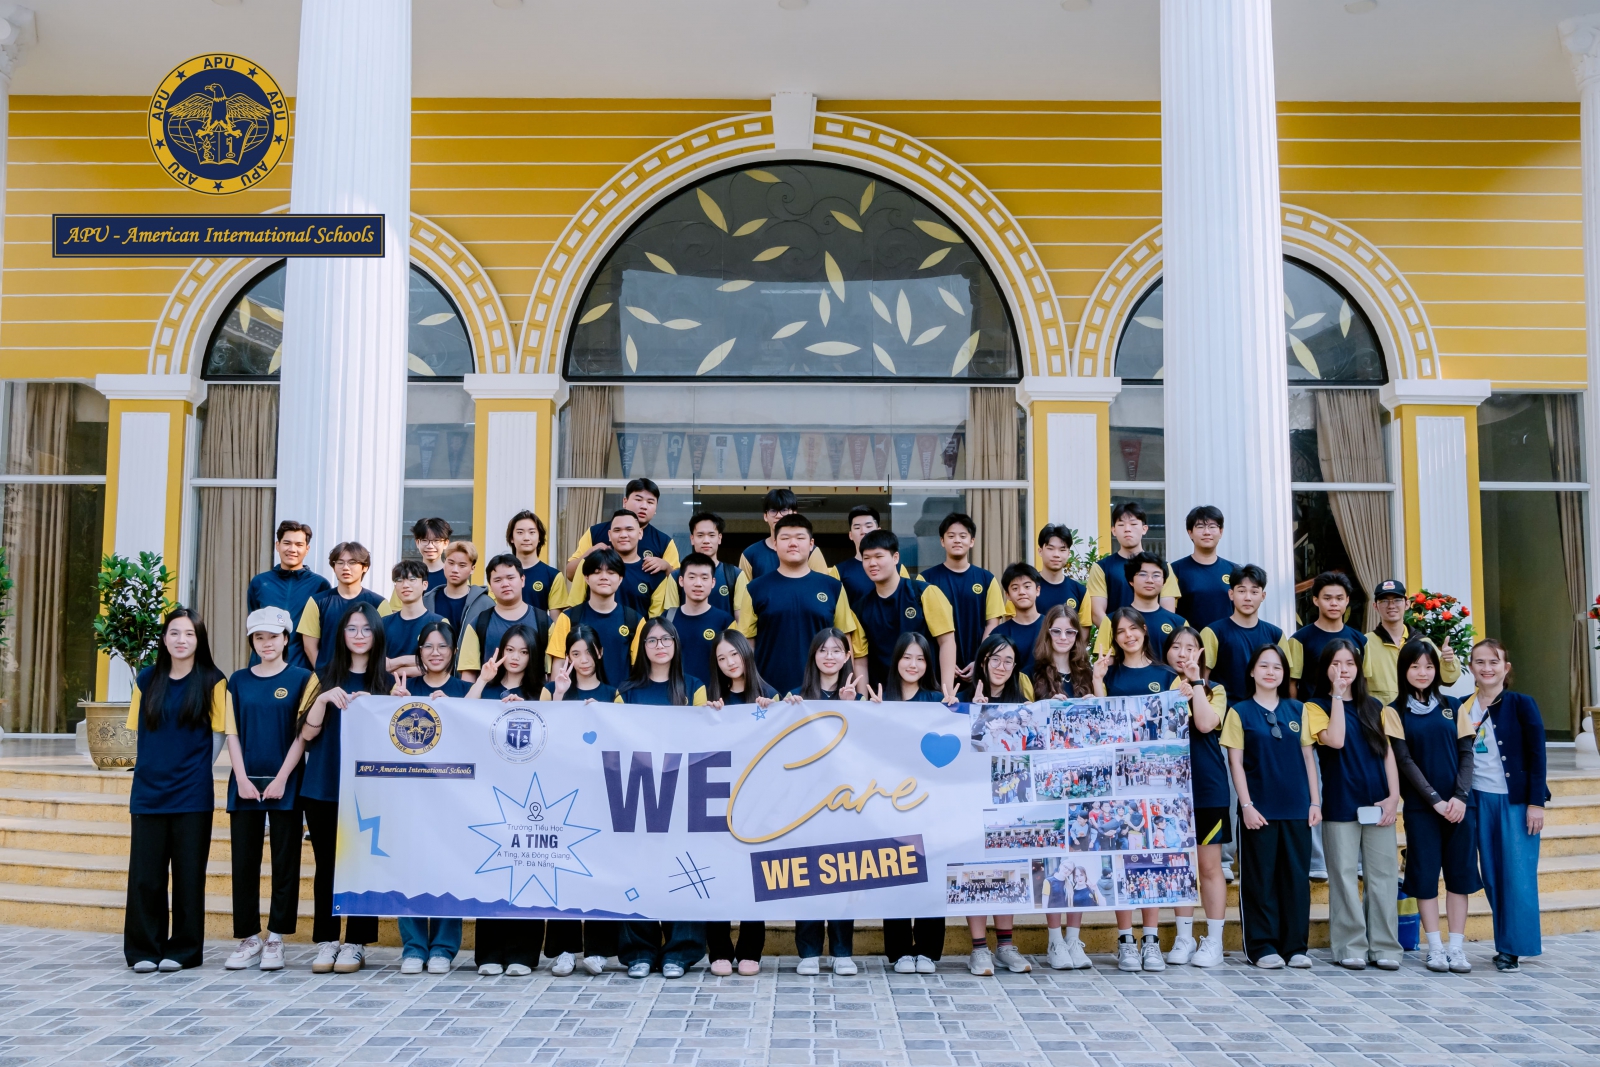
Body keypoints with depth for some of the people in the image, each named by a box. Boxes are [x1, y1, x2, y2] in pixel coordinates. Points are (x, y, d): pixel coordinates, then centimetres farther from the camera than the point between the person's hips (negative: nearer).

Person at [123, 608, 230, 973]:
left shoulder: (212, 682, -1)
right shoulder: (147, 680, 8)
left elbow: (218, 734, 2)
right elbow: (139, 731, 14)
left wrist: (196, 768, -2)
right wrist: (156, 765, 6)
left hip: (191, 793, -2)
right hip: (148, 790, 3)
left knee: (188, 872, 4)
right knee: (145, 872, 3)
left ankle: (182, 949, 13)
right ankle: (144, 949, 13)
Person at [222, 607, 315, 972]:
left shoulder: (301, 679, 1)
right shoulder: (239, 681, 9)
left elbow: (303, 733, -3)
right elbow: (232, 733, 6)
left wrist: (281, 779, -11)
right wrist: (242, 779, -5)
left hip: (284, 782, -3)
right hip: (245, 782, 3)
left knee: (285, 862, 1)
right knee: (244, 862, 5)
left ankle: (276, 939, 8)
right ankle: (249, 938, 14)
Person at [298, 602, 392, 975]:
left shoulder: (388, 681, 6)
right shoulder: (326, 678, 9)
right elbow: (308, 733, 2)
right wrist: (324, 699, -15)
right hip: (323, 786, 1)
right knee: (326, 864, 4)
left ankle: (356, 943, 7)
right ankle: (326, 941, 12)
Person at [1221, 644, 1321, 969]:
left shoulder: (1298, 710, 9)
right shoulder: (1240, 712, 1)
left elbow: (1308, 757, 11)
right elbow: (1235, 763, -2)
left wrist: (1315, 801, 5)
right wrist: (1246, 805, -9)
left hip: (1296, 808, 3)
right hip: (1259, 809, -3)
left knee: (1296, 877, 6)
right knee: (1260, 879, 2)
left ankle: (1295, 945, 15)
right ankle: (1262, 946, 10)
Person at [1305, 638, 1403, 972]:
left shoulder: (1375, 707, 13)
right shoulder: (1317, 707, 2)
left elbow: (1388, 753, 10)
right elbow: (1334, 740, -16)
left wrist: (1393, 796, -2)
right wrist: (1338, 695, -11)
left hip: (1377, 804, 3)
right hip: (1340, 805, -3)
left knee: (1383, 875, 3)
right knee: (1345, 877, 0)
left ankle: (1384, 947, 11)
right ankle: (1350, 947, 7)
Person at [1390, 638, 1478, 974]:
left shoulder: (1453, 707, 9)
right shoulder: (1396, 712, 2)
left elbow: (1466, 753, 4)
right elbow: (1404, 761, -4)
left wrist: (1460, 797, -9)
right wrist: (1435, 800, -12)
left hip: (1458, 804, 2)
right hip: (1420, 806, -2)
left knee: (1459, 872, 3)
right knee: (1425, 874, 0)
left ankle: (1457, 947, 9)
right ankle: (1435, 948, 8)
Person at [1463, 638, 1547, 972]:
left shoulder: (1521, 705, -4)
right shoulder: (1462, 708, 6)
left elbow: (1537, 756, -6)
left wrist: (1536, 803, -10)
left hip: (1516, 801, -4)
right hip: (1480, 801, 4)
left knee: (1518, 875, -3)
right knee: (1492, 877, 7)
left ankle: (1514, 947, 5)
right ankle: (1508, 941, 19)